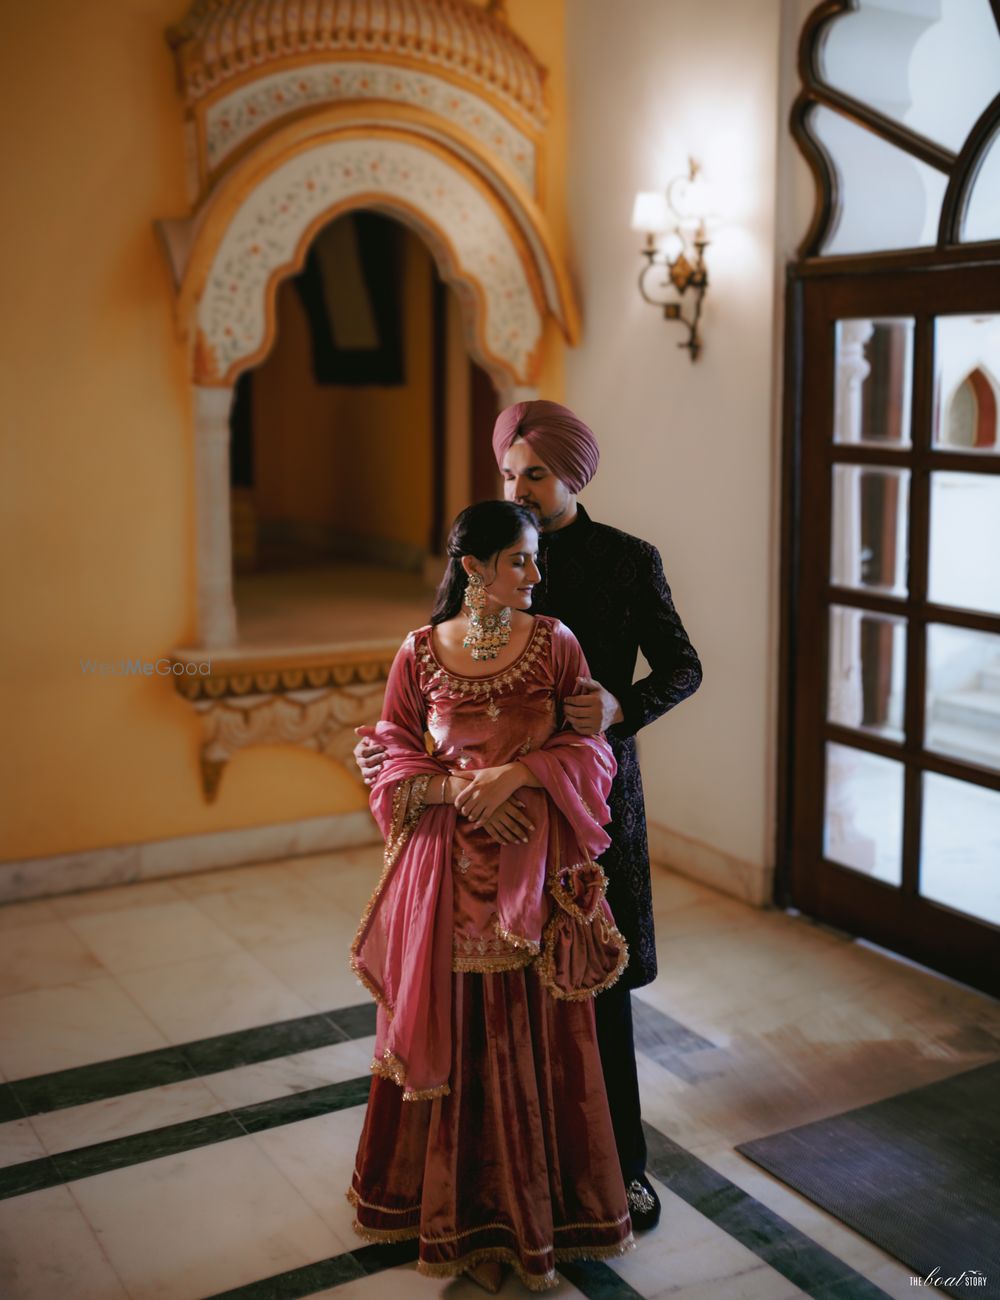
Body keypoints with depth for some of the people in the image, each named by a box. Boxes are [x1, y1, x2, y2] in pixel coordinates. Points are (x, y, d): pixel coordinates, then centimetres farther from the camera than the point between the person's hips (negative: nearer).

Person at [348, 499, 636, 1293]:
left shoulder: (554, 642, -2)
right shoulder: (421, 652, -1)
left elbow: (590, 748, -2)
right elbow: (394, 763, 1)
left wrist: (516, 773, -18)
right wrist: (462, 790, -15)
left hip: (534, 866, 0)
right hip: (447, 867, 0)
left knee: (535, 1035, 6)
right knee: (449, 1032, 8)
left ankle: (539, 1201, 27)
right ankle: (454, 1200, 29)